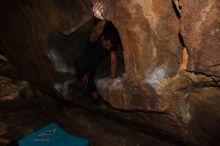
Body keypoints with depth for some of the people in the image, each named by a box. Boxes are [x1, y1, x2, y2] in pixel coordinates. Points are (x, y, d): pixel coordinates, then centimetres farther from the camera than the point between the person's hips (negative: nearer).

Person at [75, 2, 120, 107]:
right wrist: (102, 21, -84)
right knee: (94, 94, -11)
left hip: (93, 67, 6)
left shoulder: (111, 44, -21)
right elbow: (95, 34, -62)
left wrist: (113, 74, -46)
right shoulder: (95, 41, -38)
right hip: (82, 68, -6)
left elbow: (114, 59, -28)